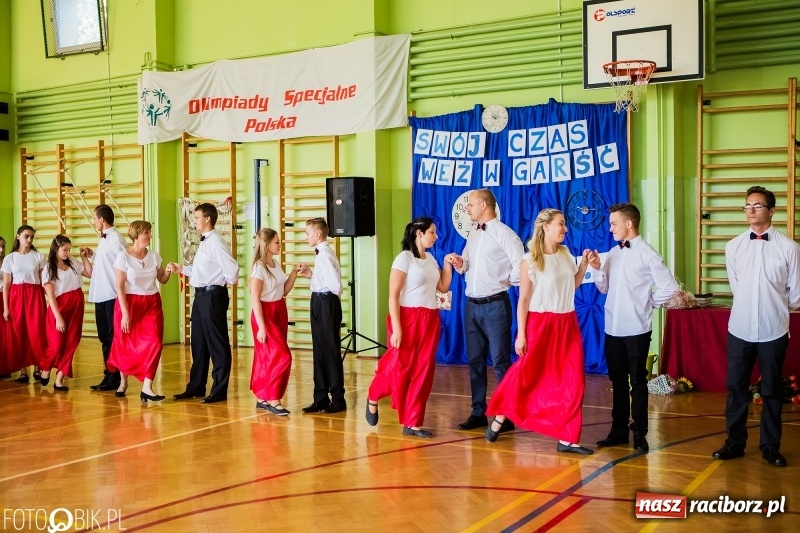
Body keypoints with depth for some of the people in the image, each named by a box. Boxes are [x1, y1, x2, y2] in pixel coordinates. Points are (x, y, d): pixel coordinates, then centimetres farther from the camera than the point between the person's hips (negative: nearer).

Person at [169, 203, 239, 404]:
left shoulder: (216, 242, -16)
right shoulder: (204, 242, 14)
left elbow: (232, 270, -22)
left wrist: (226, 282, -6)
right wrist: (181, 269, 14)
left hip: (213, 296, -10)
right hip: (201, 296, 10)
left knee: (217, 345, 0)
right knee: (198, 344, 17)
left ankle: (219, 391, 8)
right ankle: (196, 387, 27)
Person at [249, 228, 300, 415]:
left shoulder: (276, 264, 9)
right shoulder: (259, 268, -16)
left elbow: (284, 291, 15)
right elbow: (255, 299, -19)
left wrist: (294, 272, 4)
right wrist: (261, 327, -22)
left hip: (280, 312, 8)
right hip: (265, 314, -8)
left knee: (267, 358, 12)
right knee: (282, 356, -11)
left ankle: (262, 398, 19)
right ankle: (273, 400, -4)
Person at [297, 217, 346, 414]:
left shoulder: (325, 255, -18)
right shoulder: (321, 253, 11)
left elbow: (335, 285, -24)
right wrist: (311, 274, 5)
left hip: (326, 303, -10)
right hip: (320, 303, 10)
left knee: (331, 351, 1)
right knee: (319, 351, 14)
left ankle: (337, 399, 12)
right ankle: (321, 398, 22)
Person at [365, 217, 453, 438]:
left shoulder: (430, 259, 12)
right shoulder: (404, 258, -9)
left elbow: (443, 288, 14)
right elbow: (393, 296, -14)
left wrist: (448, 266, 4)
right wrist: (396, 328, -20)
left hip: (430, 320, 7)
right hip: (409, 318, -7)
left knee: (422, 371, 4)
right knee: (398, 368, -2)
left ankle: (412, 424, 9)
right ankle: (373, 399, 27)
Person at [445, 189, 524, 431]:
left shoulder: (504, 233, -10)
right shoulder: (473, 236, 14)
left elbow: (521, 265, -16)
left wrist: (507, 282, -3)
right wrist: (459, 263, -1)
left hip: (495, 305, -8)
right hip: (472, 305, 8)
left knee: (501, 361, -2)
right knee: (475, 360, 12)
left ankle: (507, 416, 6)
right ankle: (478, 413, 21)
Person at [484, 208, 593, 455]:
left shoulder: (565, 254, 7)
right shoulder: (530, 260, -10)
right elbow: (523, 299, -10)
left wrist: (584, 265, 4)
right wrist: (521, 334, -13)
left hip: (567, 325, 6)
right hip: (540, 324, -5)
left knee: (571, 382, 1)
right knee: (525, 376, 2)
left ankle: (566, 439, 7)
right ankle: (498, 421, 23)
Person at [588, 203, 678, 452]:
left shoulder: (647, 254, -10)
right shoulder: (613, 253, 9)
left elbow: (670, 288, -12)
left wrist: (648, 303, -3)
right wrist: (597, 268, -3)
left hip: (636, 329, -6)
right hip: (613, 328, 6)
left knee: (637, 381, 4)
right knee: (617, 380, 13)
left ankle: (639, 433, 14)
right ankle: (619, 429, 23)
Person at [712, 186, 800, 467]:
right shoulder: (733, 246, 0)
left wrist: (773, 307, 11)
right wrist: (752, 304, 8)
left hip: (774, 330, -2)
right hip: (740, 328, 2)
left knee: (772, 390, 11)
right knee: (736, 387, 9)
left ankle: (770, 446, 24)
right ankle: (735, 442, 23)